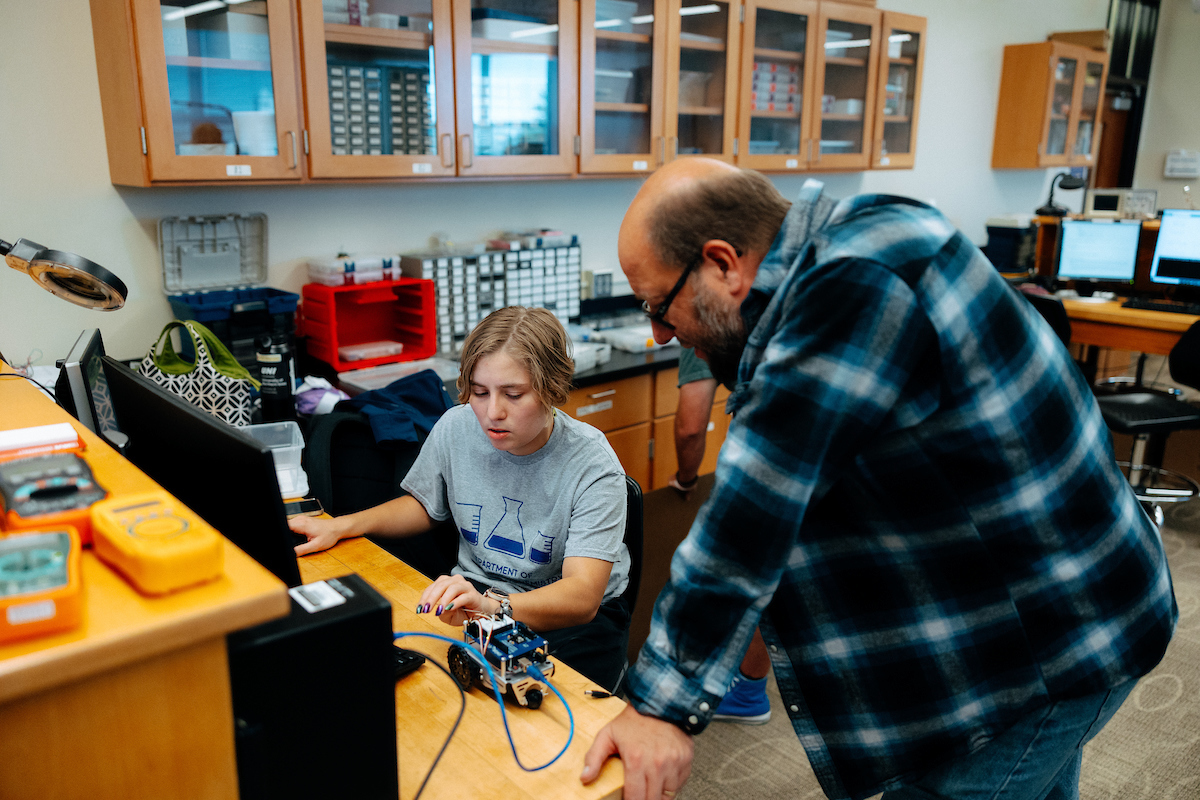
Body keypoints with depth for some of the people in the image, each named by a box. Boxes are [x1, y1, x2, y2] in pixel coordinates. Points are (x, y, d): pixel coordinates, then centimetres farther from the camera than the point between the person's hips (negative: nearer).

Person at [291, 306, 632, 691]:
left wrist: (492, 606, -51)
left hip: (567, 613, -3)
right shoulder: (456, 428, -7)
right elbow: (423, 505, 16)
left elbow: (582, 596, -32)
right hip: (475, 589, 4)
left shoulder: (593, 465, -21)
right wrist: (341, 526, -1)